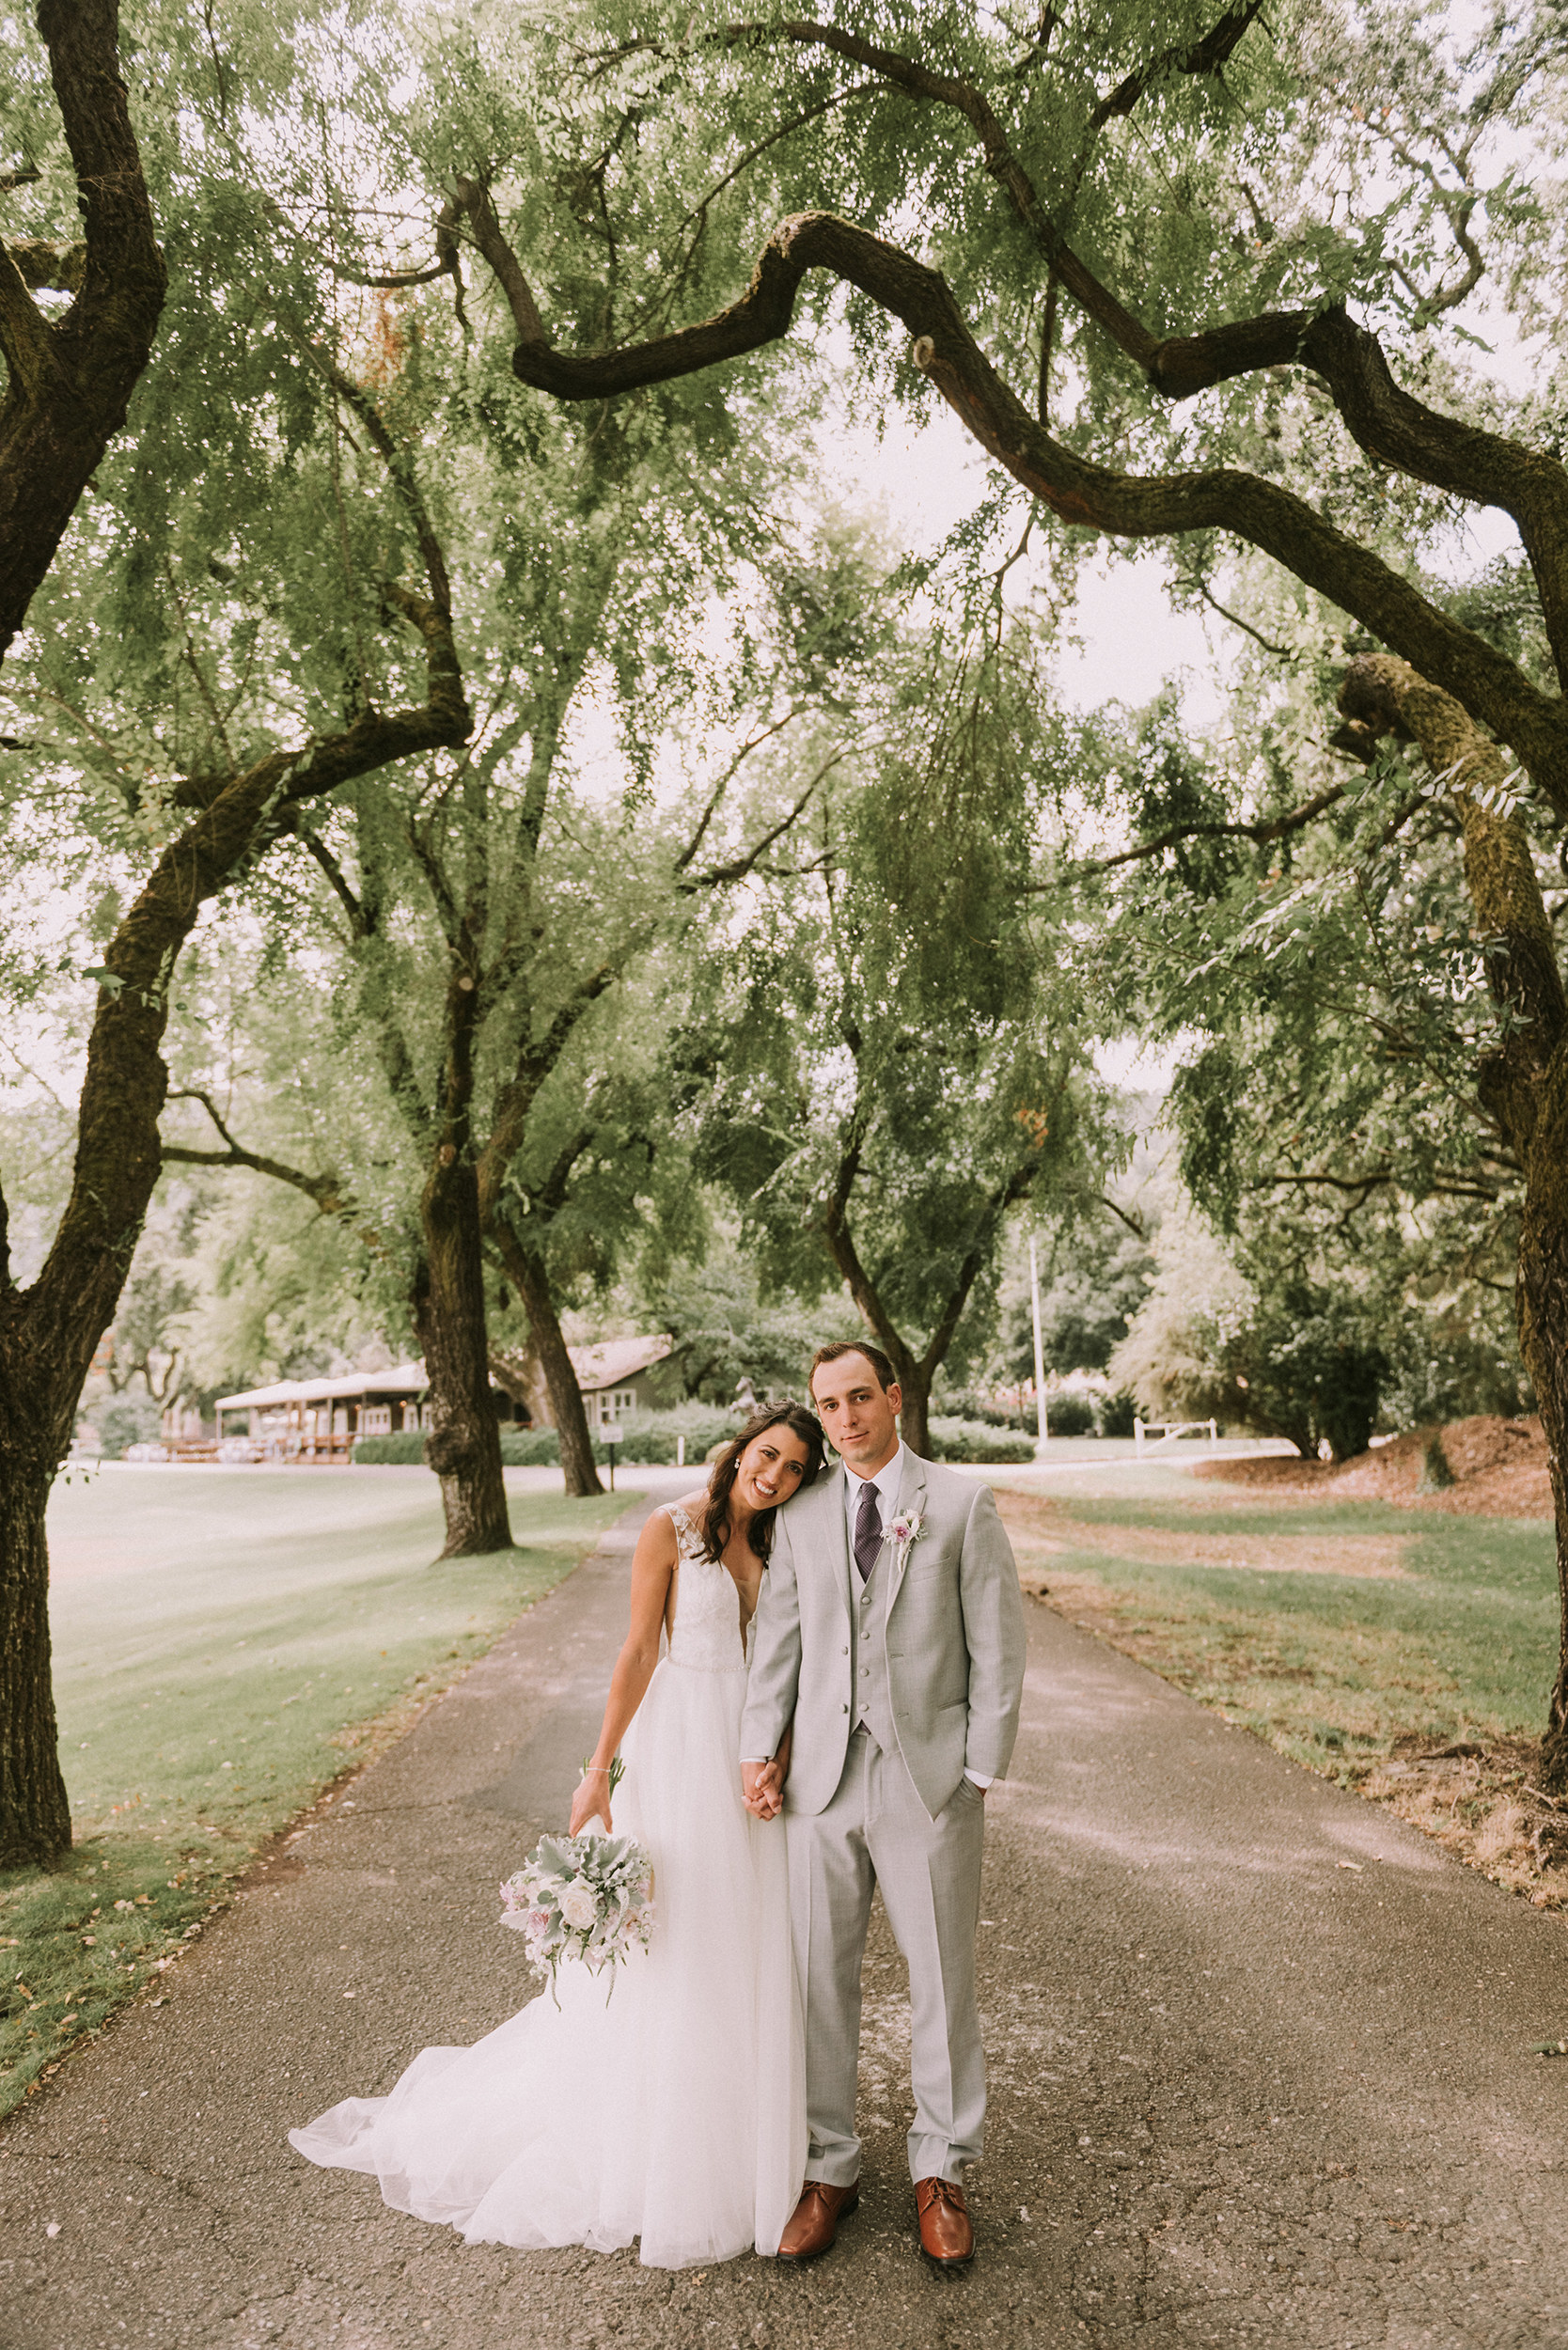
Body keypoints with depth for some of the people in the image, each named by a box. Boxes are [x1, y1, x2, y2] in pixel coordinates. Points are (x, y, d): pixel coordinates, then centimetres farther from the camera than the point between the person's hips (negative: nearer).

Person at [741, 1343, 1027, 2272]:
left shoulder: (963, 1503, -3)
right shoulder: (801, 1515, 6)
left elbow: (998, 1646, -3)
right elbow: (778, 1640, 8)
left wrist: (982, 1770, -5)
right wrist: (760, 1749, 0)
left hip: (931, 1778, -2)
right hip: (822, 1776, 3)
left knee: (944, 1979, 10)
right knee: (820, 1978, 11)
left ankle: (942, 2170, 30)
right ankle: (830, 2167, 29)